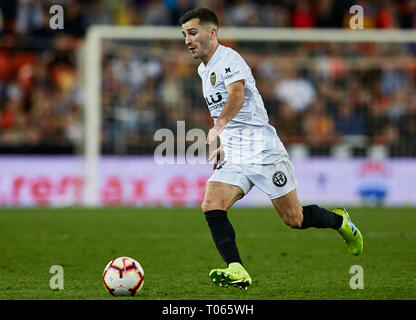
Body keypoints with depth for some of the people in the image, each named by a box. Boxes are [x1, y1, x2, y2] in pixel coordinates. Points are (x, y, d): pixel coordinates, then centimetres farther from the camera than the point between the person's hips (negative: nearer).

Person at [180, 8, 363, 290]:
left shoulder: (228, 58, -13)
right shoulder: (204, 70, 16)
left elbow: (237, 95, -32)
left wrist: (219, 126, -44)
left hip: (263, 151, -8)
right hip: (234, 158, 8)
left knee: (294, 219, -1)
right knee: (211, 207, -17)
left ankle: (339, 221, 28)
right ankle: (236, 271, -23)